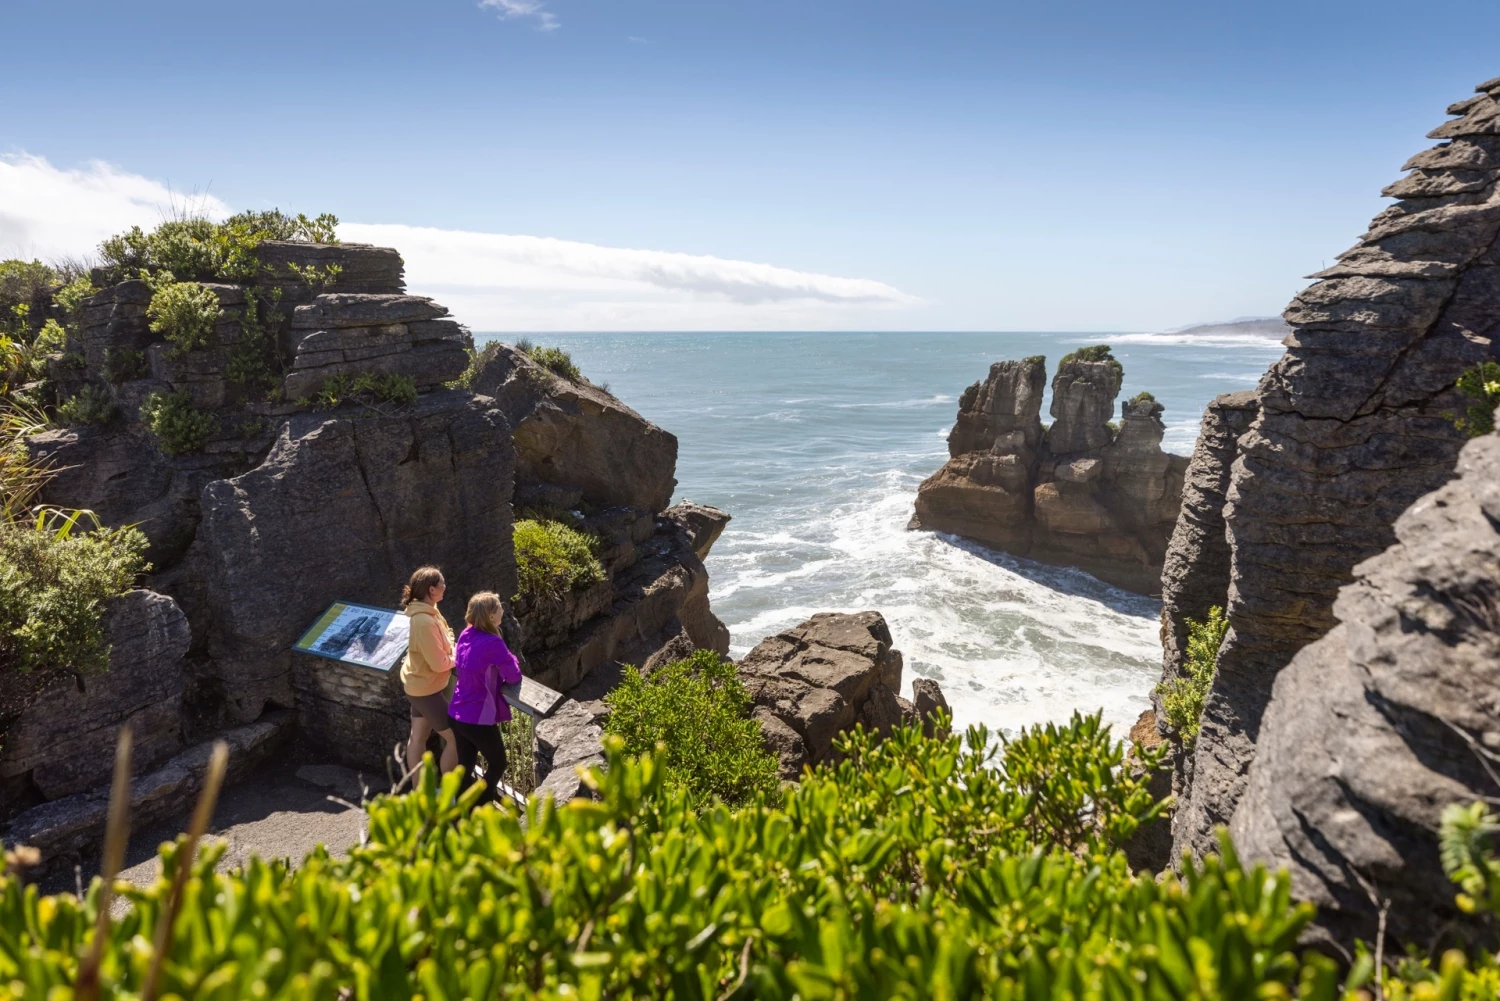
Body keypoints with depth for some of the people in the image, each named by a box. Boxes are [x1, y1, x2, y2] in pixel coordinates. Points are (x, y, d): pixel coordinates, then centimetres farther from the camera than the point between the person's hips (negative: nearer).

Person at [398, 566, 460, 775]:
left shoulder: (424, 611, 0)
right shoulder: (425, 621, -31)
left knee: (418, 737, 19)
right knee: (456, 738, 1)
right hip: (426, 688, -10)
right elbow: (439, 663, -27)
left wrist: (452, 649, -4)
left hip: (419, 685, 10)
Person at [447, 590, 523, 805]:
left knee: (465, 765, 19)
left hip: (456, 714, 7)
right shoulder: (493, 644, -23)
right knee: (498, 765, 14)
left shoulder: (466, 635, 1)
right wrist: (511, 661, 4)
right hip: (478, 719, -7)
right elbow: (514, 677, -14)